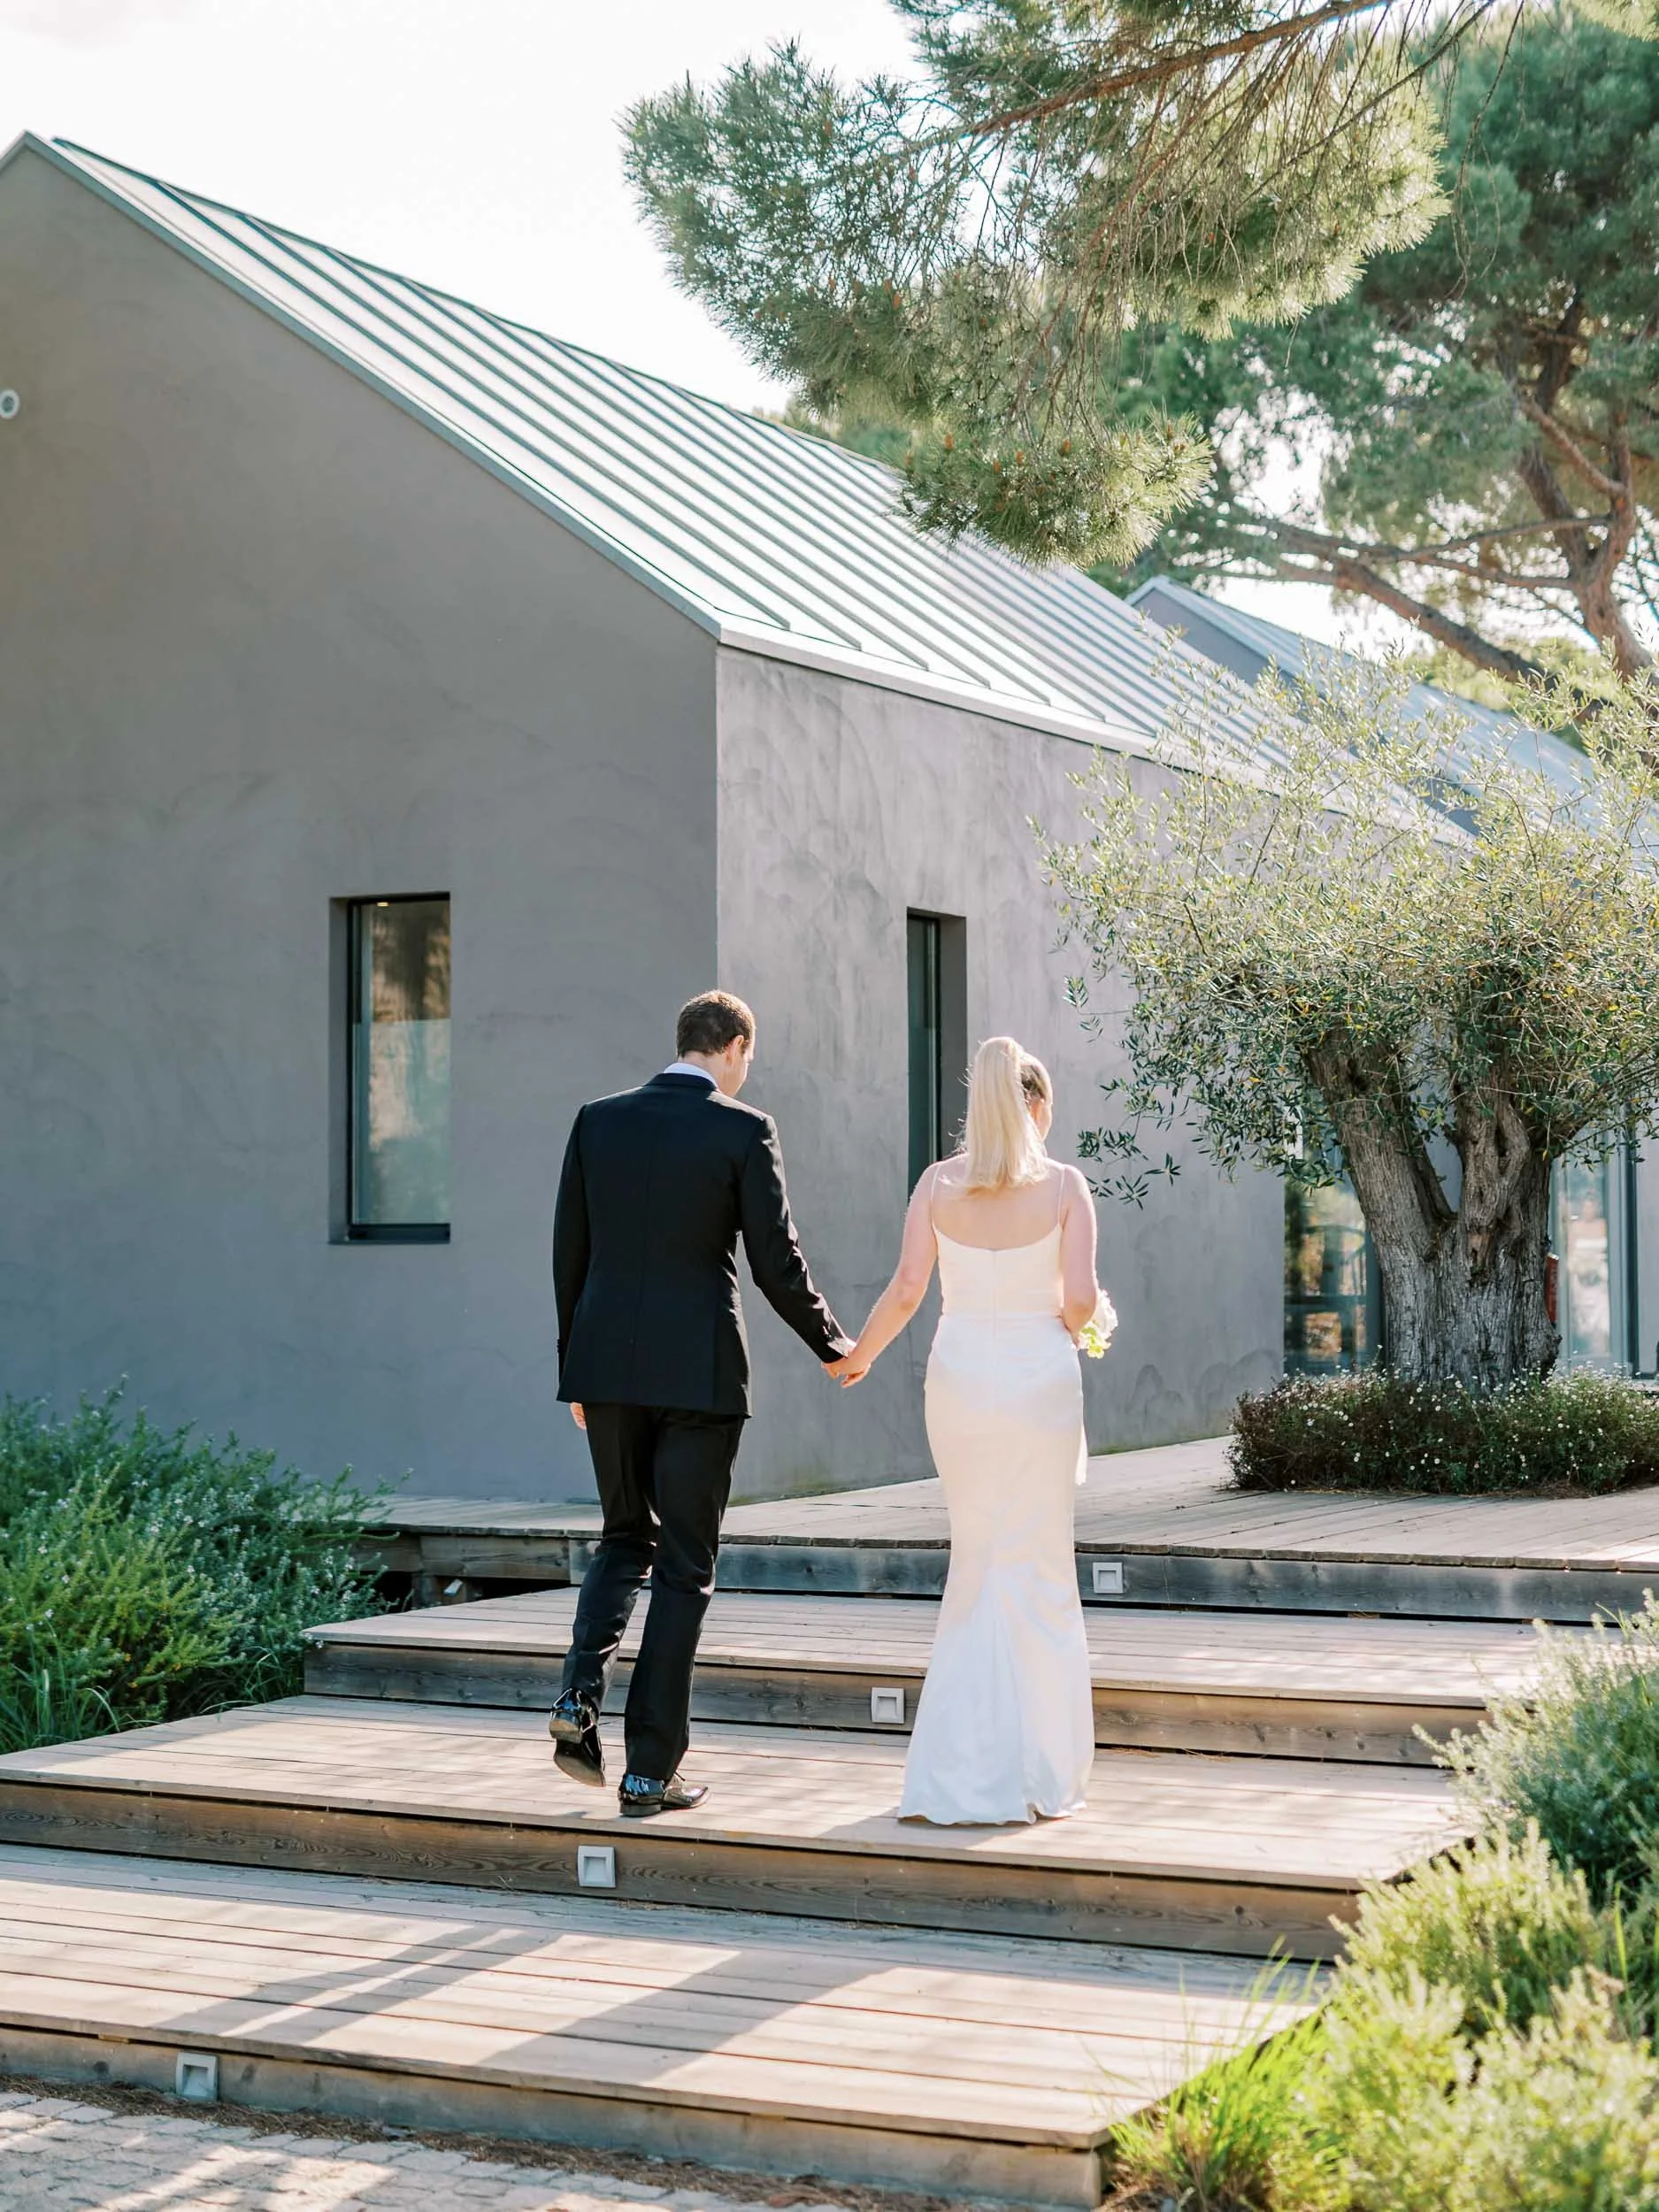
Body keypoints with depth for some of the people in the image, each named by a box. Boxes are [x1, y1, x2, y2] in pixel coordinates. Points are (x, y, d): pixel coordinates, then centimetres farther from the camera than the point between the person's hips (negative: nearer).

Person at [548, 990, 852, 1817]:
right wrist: (835, 1347, 10)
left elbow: (568, 1254, 9)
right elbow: (777, 1264, -6)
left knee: (626, 1536, 22)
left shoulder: (598, 1120, 6)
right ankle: (649, 1770, 6)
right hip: (697, 1373, -4)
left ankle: (580, 1693, -1)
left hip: (607, 1365, 4)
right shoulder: (743, 1131, -6)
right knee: (684, 1566, 5)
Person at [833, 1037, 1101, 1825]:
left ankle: (967, 1774, 12)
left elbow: (906, 1292, -5)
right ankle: (1038, 1772, 10)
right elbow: (1081, 1297, -11)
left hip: (959, 1374, 2)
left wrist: (860, 1353, 11)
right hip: (1039, 1374, -2)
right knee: (1035, 1566, 6)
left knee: (979, 1562, 13)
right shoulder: (1063, 1185, -5)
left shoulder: (938, 1183, 0)